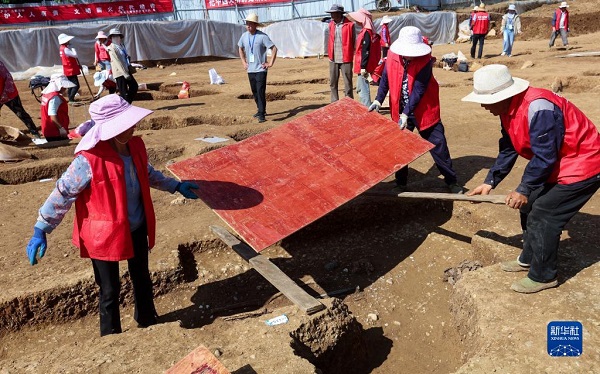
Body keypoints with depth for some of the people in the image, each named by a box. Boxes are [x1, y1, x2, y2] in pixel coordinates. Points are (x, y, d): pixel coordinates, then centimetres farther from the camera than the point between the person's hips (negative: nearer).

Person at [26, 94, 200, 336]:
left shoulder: (136, 145, -7)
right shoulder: (89, 160, -26)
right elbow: (62, 194, -16)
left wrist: (175, 186, 20)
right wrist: (40, 231, -13)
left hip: (137, 229, 6)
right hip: (104, 235, -6)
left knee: (141, 278, 24)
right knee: (110, 289, 11)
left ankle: (147, 320, 49)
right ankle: (111, 335, 36)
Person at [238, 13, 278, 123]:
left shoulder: (262, 36, -12)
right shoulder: (244, 36, 5)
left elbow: (274, 49, -10)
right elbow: (240, 48, 23)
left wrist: (270, 63, -11)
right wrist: (243, 62, 15)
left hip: (261, 69, -6)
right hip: (250, 69, 6)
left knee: (260, 91, -11)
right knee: (254, 91, 13)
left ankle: (262, 114, -9)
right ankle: (261, 110, 28)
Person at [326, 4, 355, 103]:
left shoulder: (349, 24, -7)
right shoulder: (331, 24, 9)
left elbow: (353, 41, 0)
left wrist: (353, 55, -1)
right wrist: (329, 54, 13)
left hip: (345, 59, -5)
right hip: (333, 59, 5)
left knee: (348, 83, 0)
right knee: (332, 82, 11)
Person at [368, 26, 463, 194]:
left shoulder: (425, 59, -19)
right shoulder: (392, 55, -7)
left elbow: (418, 89, -22)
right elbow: (386, 78, 6)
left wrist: (407, 113, -26)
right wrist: (378, 100, -2)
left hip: (423, 110, -3)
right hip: (400, 111, 3)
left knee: (438, 145, 3)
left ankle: (452, 181, 18)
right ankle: (401, 183, 26)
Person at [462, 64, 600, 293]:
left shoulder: (538, 108, -32)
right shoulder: (508, 110, -2)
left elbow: (544, 157, -28)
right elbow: (508, 150, 7)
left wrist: (524, 190, -18)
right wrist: (490, 182, 3)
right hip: (557, 166, 10)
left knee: (543, 216, -9)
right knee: (529, 206, 13)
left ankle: (543, 276, 9)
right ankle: (529, 259, 33)